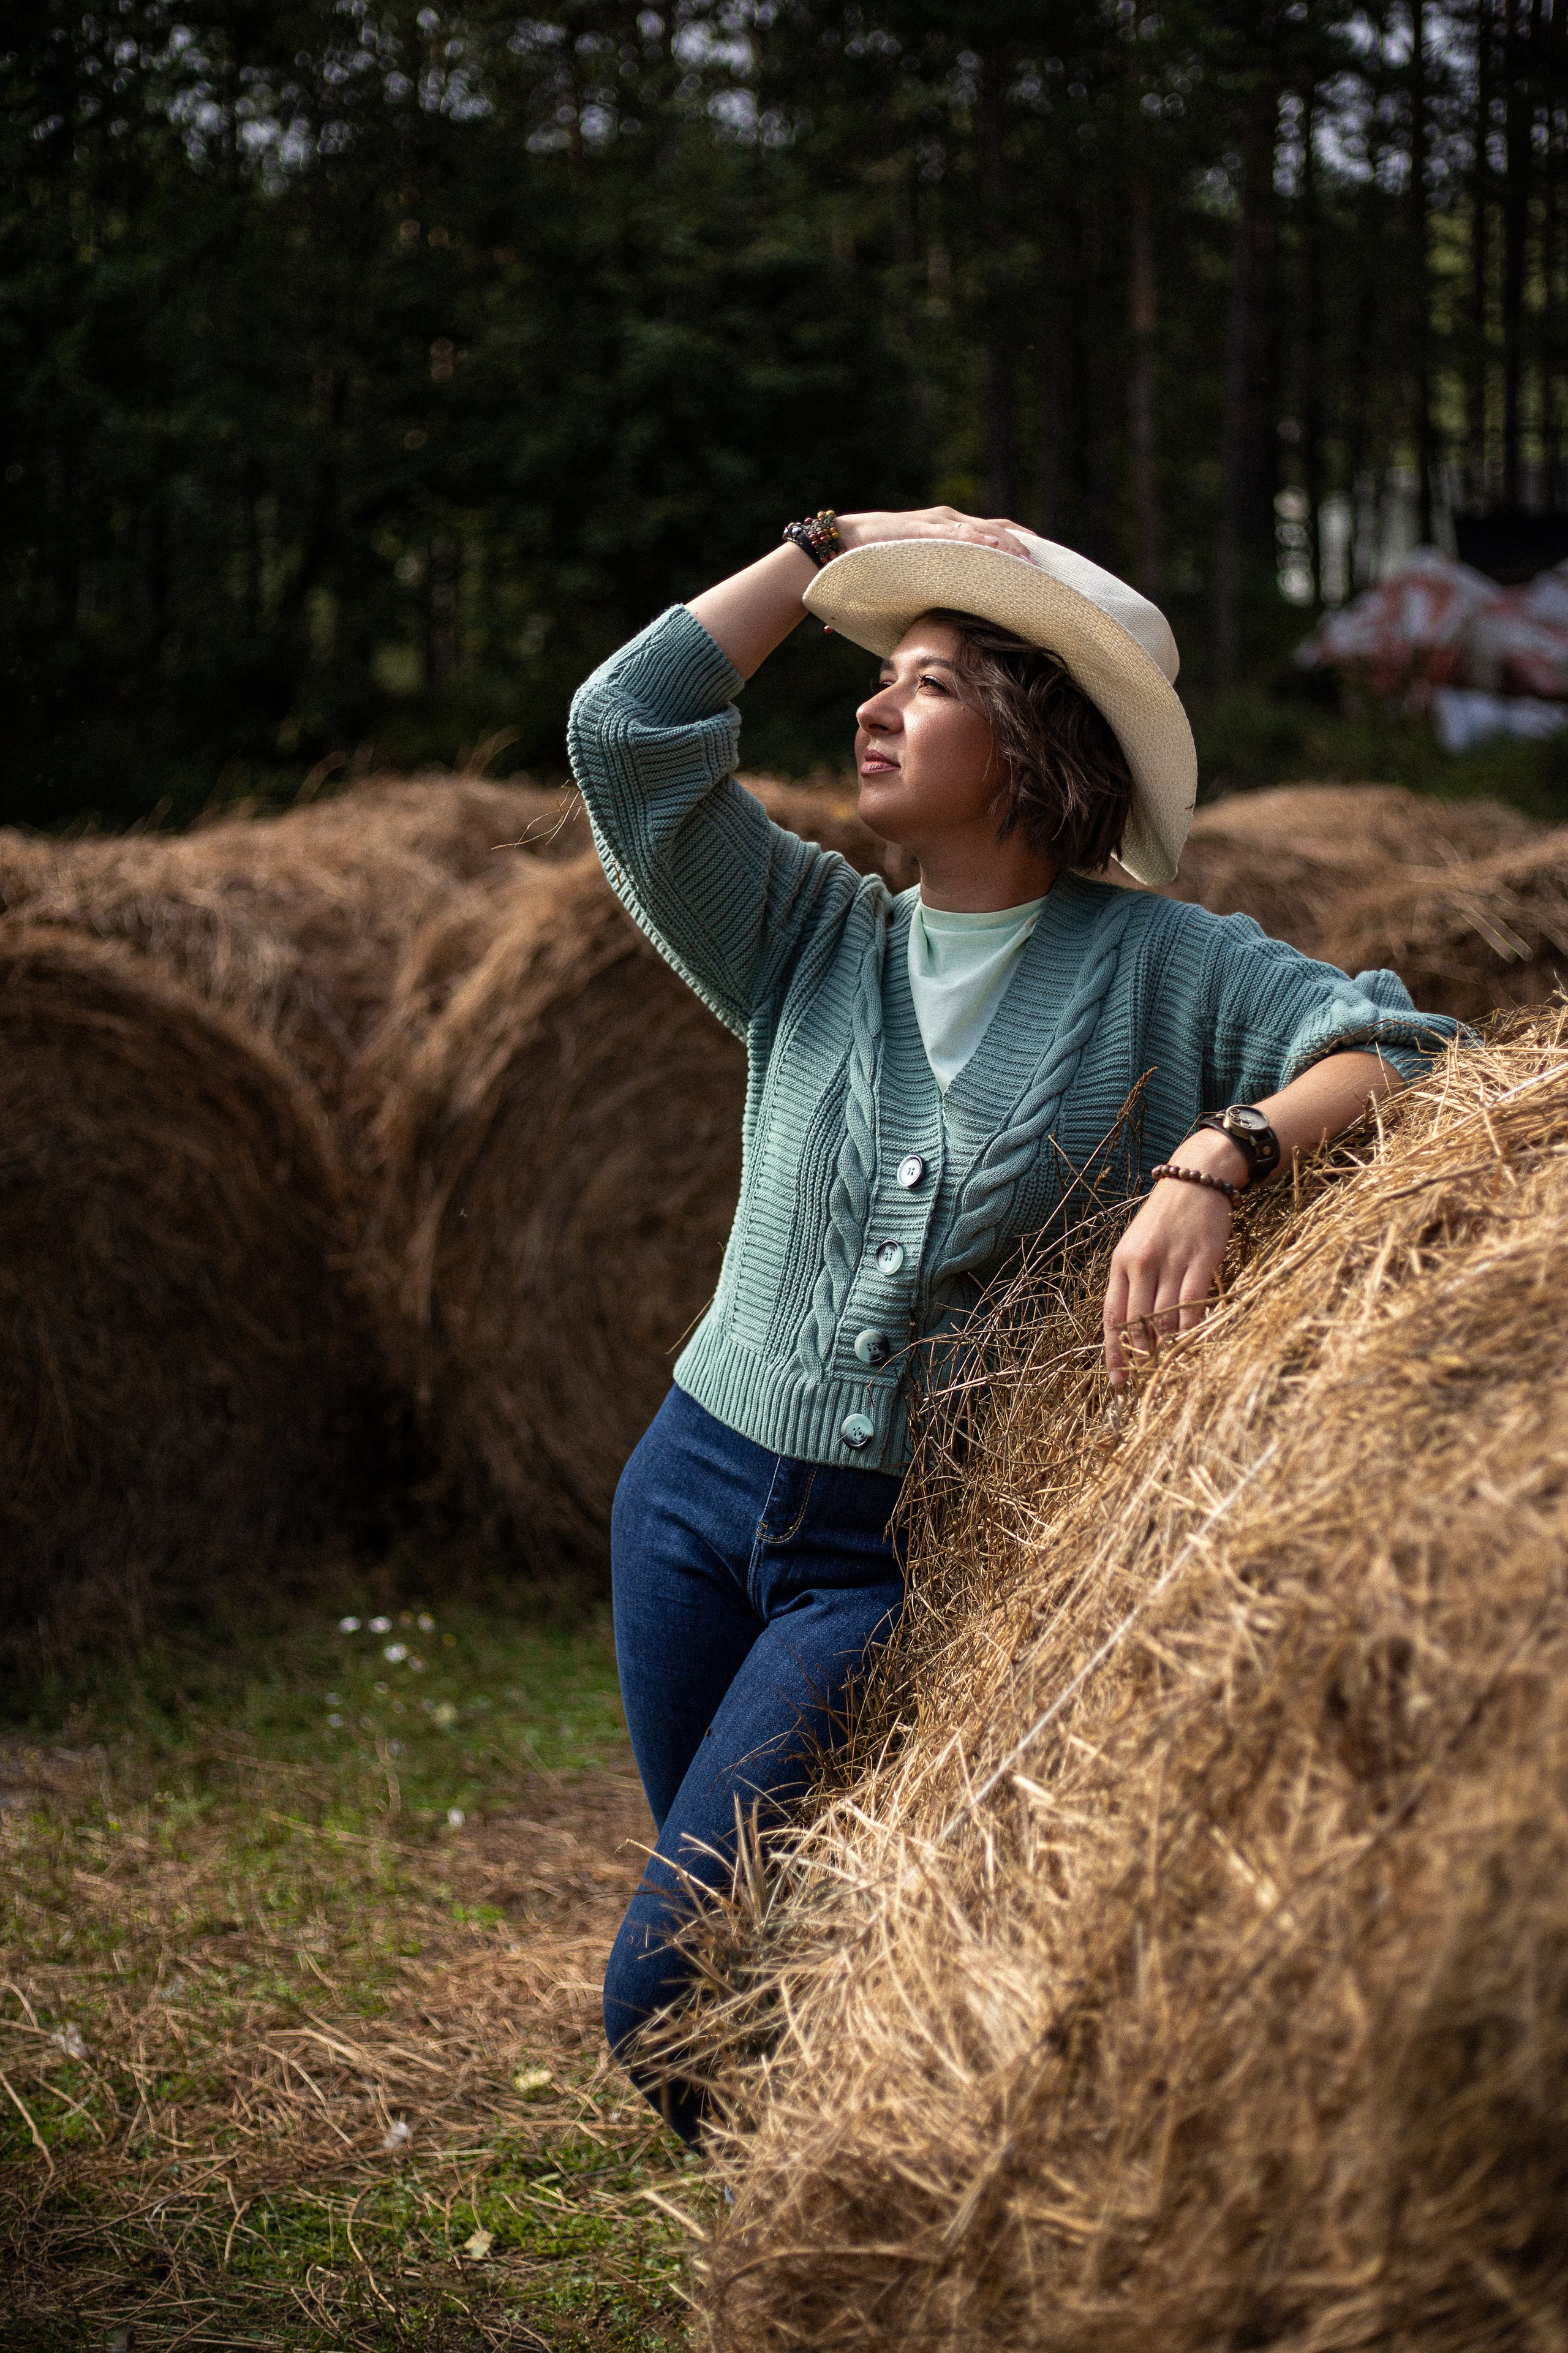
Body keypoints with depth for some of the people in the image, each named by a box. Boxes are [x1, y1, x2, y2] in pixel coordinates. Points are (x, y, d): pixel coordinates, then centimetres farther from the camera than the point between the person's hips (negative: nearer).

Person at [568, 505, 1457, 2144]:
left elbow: (1393, 1047, -16)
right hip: (700, 1488, 5)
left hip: (898, 1550, -5)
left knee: (669, 1985, -11)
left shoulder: (1156, 965, -4)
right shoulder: (810, 940, 5)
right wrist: (830, 548, 1)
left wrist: (1211, 1160, -32)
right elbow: (625, 729, -3)